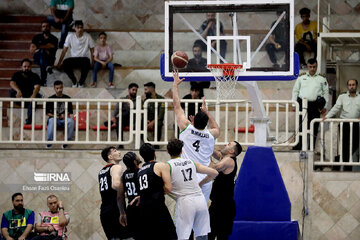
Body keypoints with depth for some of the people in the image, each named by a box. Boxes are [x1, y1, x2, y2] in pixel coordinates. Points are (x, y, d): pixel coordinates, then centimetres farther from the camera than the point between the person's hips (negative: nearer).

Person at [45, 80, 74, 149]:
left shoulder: (67, 98, 7)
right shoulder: (51, 99, 4)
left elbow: (70, 111, 10)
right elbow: (47, 112, 5)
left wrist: (65, 115, -11)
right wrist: (52, 115, -14)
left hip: (64, 119, 1)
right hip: (54, 118, -1)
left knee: (71, 121, -33)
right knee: (51, 121, -37)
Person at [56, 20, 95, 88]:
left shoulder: (87, 37, -6)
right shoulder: (70, 36, -5)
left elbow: (92, 50, 1)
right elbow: (64, 50, -2)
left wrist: (92, 62, -9)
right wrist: (59, 63, -6)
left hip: (84, 58, -1)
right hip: (73, 59, 1)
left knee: (86, 63, -38)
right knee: (65, 63, -32)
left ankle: (81, 82, -13)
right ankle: (74, 81, -7)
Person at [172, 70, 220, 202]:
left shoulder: (187, 128, -1)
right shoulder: (210, 135, 8)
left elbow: (177, 105, 11)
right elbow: (217, 129, 36)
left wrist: (175, 84, 22)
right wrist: (206, 111, 38)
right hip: (205, 178, 3)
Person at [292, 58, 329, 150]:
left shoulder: (322, 79, 15)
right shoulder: (301, 78, 16)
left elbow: (326, 93, 13)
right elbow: (295, 91, 16)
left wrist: (324, 106, 2)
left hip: (315, 106, 0)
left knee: (314, 128, 0)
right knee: (302, 127, -6)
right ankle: (297, 148, -6)